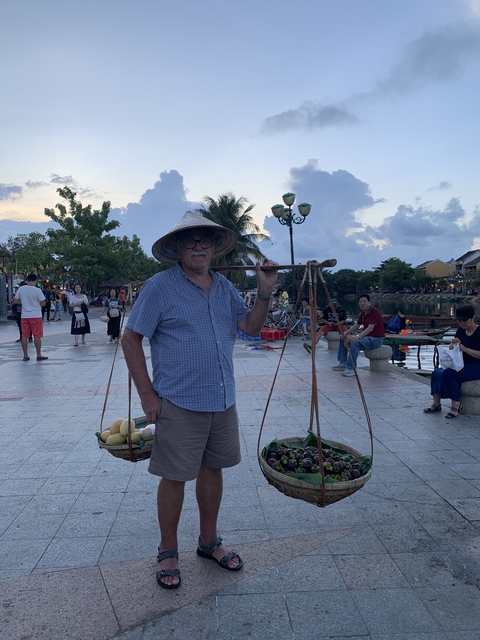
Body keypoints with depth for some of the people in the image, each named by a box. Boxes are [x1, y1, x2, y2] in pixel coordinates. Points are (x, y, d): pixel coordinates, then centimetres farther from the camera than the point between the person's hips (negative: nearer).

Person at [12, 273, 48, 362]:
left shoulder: (21, 289, 1)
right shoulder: (37, 290, -10)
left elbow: (15, 301, 6)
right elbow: (43, 303, -8)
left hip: (24, 316, 3)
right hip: (36, 315, -3)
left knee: (24, 336, 8)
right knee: (37, 336, 2)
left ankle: (25, 355, 11)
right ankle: (39, 355, 6)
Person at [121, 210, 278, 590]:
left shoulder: (224, 287, 8)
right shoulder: (160, 287, -9)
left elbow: (251, 327, 5)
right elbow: (131, 339, -8)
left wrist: (265, 291, -10)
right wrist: (147, 395, -11)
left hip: (223, 401, 6)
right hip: (180, 403, -5)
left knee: (212, 468, 17)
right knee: (175, 476, 6)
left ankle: (209, 542, 36)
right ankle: (168, 553, 28)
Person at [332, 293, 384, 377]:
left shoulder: (374, 312, -18)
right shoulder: (363, 313, 11)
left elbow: (370, 328, -28)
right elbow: (357, 325, 15)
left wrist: (357, 336, -38)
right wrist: (345, 333, 1)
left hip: (376, 338, -10)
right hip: (366, 336, 10)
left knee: (355, 343, -36)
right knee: (344, 338, 10)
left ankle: (351, 369, -32)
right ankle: (343, 363, 12)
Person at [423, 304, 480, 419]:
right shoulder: (461, 330, 9)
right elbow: (451, 349, 12)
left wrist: (465, 349, -28)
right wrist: (453, 344, -10)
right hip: (461, 365, 7)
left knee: (449, 374, -29)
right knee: (437, 373, -13)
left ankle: (456, 405, -17)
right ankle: (436, 404, -7)